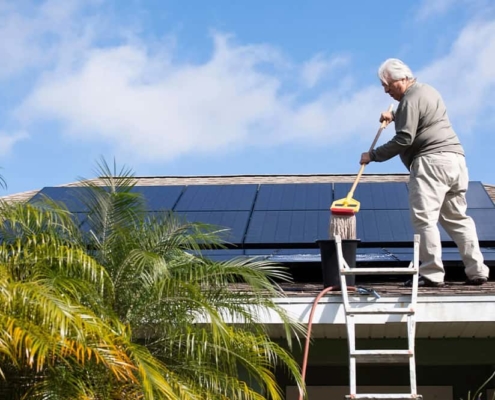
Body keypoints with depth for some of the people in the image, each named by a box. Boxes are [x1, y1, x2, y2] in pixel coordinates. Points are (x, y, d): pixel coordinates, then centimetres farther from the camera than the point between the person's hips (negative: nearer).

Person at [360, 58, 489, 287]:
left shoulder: (410, 100, -8)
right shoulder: (427, 90, 23)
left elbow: (404, 139, -15)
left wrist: (373, 155, -9)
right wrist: (395, 117, 36)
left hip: (432, 161, -10)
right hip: (455, 158, 10)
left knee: (424, 219, -10)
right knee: (457, 218, 11)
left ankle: (432, 274, -13)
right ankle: (477, 271, 9)